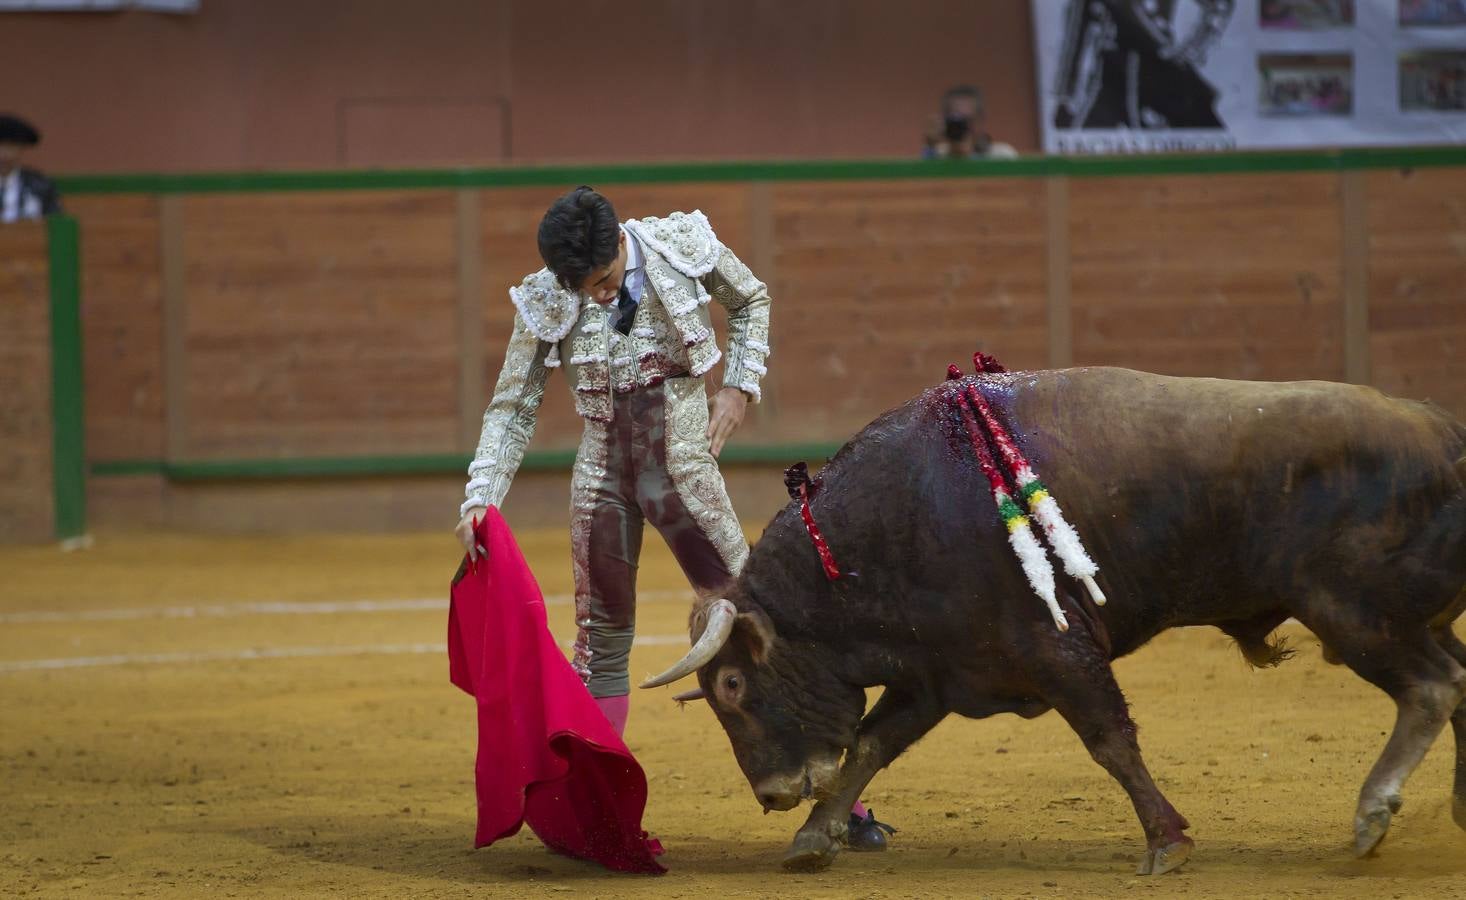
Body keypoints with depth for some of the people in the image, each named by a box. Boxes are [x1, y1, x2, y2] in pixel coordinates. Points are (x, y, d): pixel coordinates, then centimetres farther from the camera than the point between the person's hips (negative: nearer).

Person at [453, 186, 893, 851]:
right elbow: (512, 409, 0)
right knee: (601, 642, 7)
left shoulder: (685, 246, -11)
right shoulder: (546, 301, -8)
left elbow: (751, 300, 11)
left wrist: (739, 386, 1)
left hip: (685, 471, -1)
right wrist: (479, 498, -10)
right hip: (602, 478, 2)